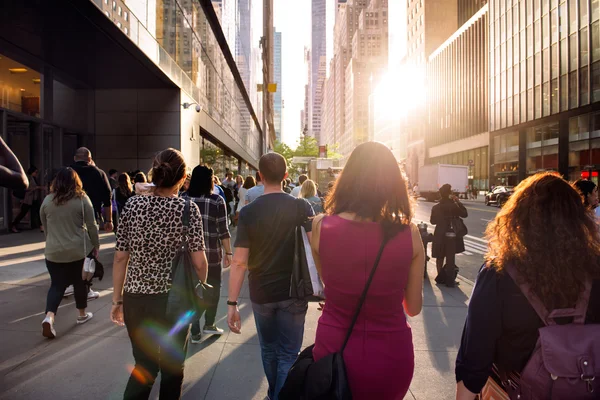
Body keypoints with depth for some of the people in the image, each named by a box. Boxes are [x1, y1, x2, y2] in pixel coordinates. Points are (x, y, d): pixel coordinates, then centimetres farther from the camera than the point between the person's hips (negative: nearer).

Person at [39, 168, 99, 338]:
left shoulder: (47, 200, 1)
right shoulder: (82, 199, -7)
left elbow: (45, 226, 13)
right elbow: (91, 226, -6)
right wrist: (96, 245, 5)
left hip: (53, 252, 2)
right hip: (79, 250, -2)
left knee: (56, 284, 8)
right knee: (80, 281, 13)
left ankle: (49, 317, -11)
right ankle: (82, 314, 27)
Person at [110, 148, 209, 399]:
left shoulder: (133, 205, -3)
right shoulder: (188, 208, -10)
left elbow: (120, 257, -2)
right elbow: (199, 262, -12)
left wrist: (117, 300, 8)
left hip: (135, 299, 3)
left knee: (144, 365, 20)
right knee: (172, 366, 19)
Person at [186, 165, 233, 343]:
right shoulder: (217, 201, -9)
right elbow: (223, 230, -10)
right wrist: (228, 252, -1)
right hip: (212, 252, -3)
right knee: (213, 288, 16)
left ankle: (195, 331, 15)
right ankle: (209, 324, 26)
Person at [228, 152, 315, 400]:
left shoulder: (248, 212, -8)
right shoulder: (301, 207, -9)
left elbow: (239, 262, -12)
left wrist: (232, 303, -9)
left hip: (261, 294, 2)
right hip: (293, 293, -2)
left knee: (269, 350, 23)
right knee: (288, 355, 11)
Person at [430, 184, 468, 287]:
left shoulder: (436, 207, -5)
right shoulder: (453, 205, -15)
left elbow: (432, 221, 3)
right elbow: (465, 214, -5)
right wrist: (458, 201, -4)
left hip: (440, 235, 2)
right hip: (451, 234, -2)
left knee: (440, 257, 16)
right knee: (450, 257, 10)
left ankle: (440, 277, 23)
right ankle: (449, 279, 14)